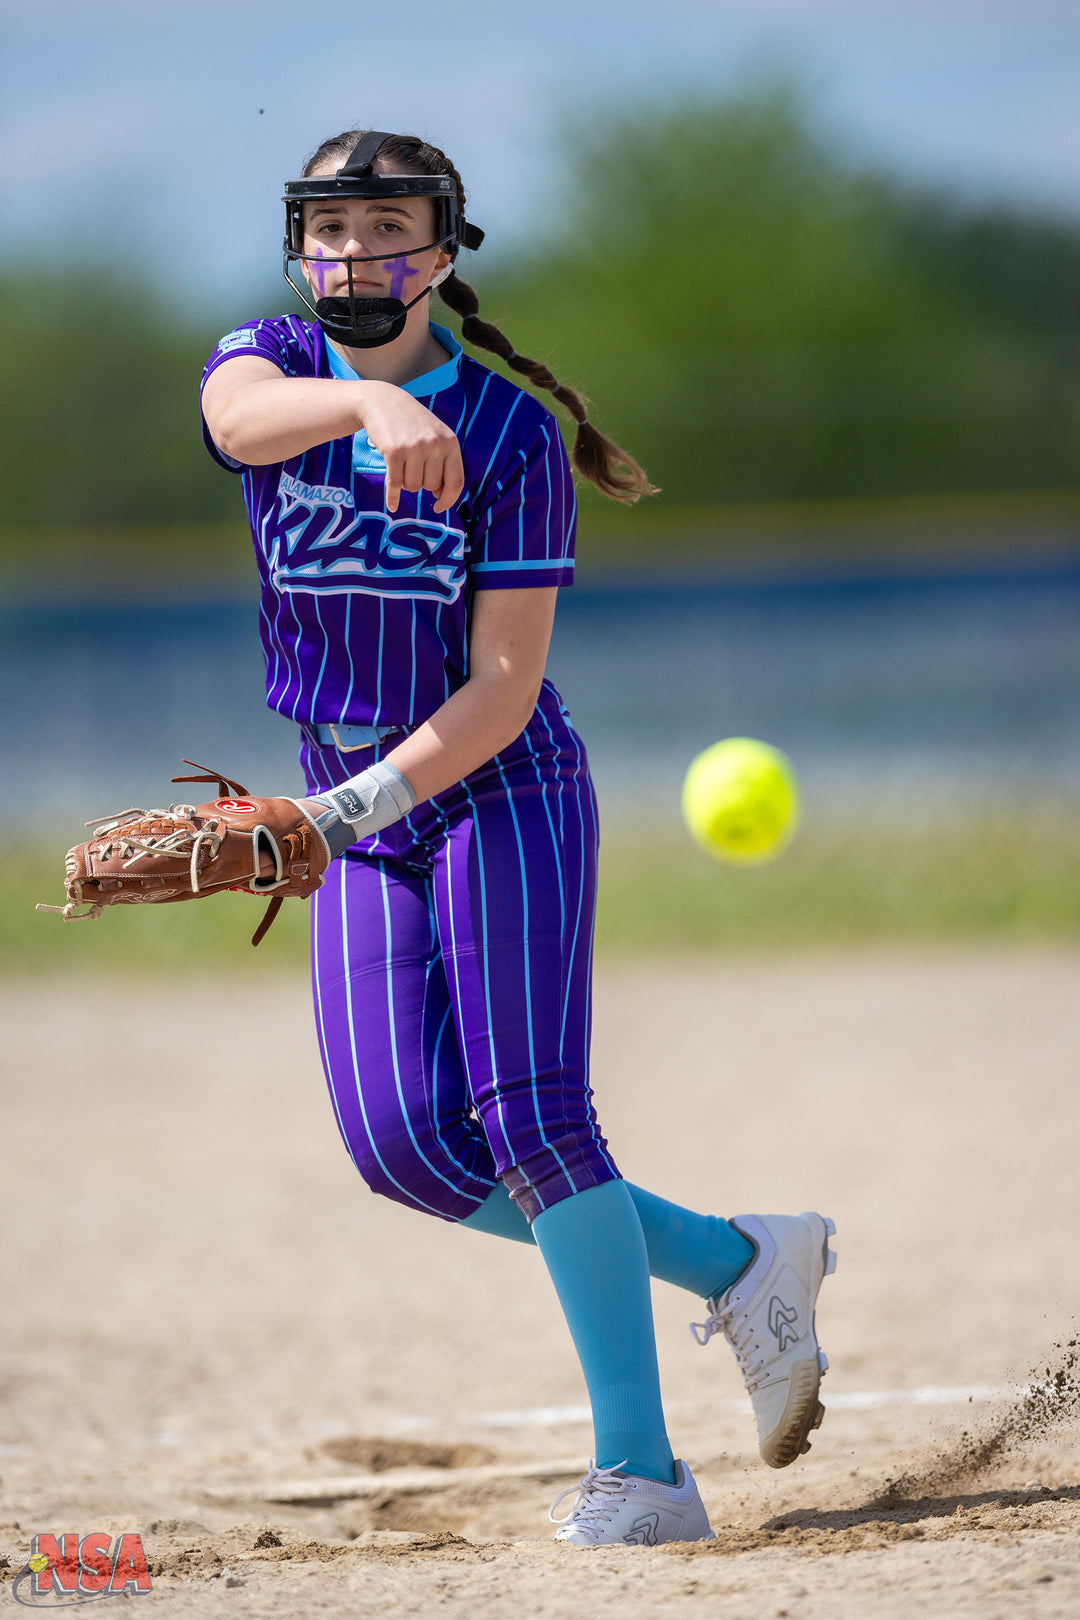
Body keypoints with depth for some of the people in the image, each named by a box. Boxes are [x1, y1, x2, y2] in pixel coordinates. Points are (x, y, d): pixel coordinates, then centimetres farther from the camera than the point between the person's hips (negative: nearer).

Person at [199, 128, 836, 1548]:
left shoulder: (512, 434, -12)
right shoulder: (269, 365, -2)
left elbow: (503, 690, -16)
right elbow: (242, 417, -30)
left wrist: (366, 798, -30)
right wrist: (370, 406, -51)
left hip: (504, 795, -4)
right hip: (362, 812, 5)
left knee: (529, 1117, -16)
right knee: (404, 1146, -4)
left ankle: (642, 1470, -13)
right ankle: (733, 1262, 12)